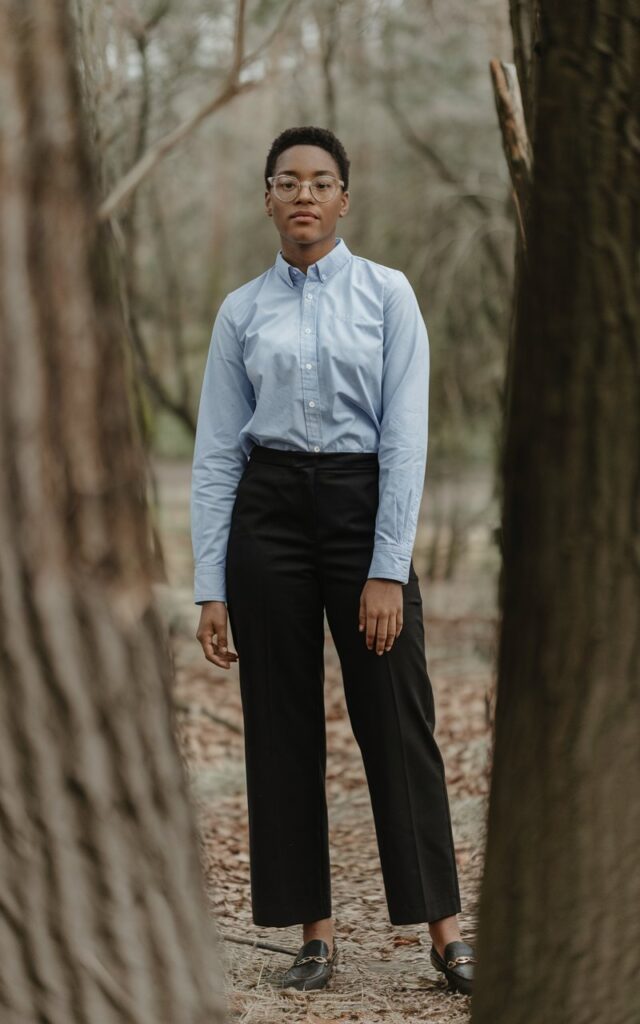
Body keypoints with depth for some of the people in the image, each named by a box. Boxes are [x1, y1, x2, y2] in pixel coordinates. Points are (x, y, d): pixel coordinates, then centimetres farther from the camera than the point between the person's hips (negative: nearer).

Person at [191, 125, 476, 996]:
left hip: (364, 506, -2)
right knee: (283, 728, 4)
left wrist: (388, 570, -14)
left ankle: (444, 926, 7)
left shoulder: (386, 294, -1)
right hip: (269, 511, 2)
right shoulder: (242, 311, 5)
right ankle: (314, 929, 13)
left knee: (397, 721, -1)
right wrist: (210, 587, -2)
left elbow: (406, 437, -7)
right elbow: (217, 453, 4)